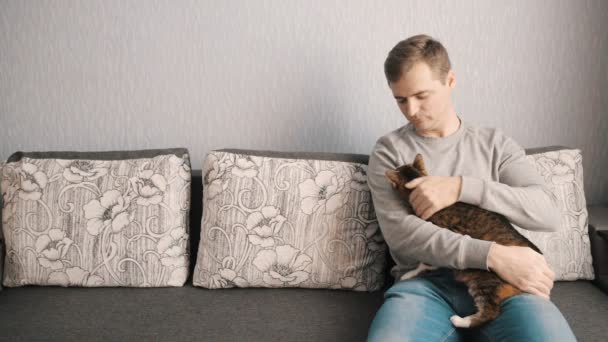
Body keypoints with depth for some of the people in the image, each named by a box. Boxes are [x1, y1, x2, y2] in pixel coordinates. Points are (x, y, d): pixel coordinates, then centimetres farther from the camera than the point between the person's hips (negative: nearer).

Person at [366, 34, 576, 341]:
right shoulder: (389, 150, 10)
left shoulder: (495, 144, 15)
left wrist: (461, 187, -11)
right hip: (426, 282, -1)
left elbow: (548, 213, 2)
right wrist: (491, 254, -16)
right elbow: (399, 232, -5)